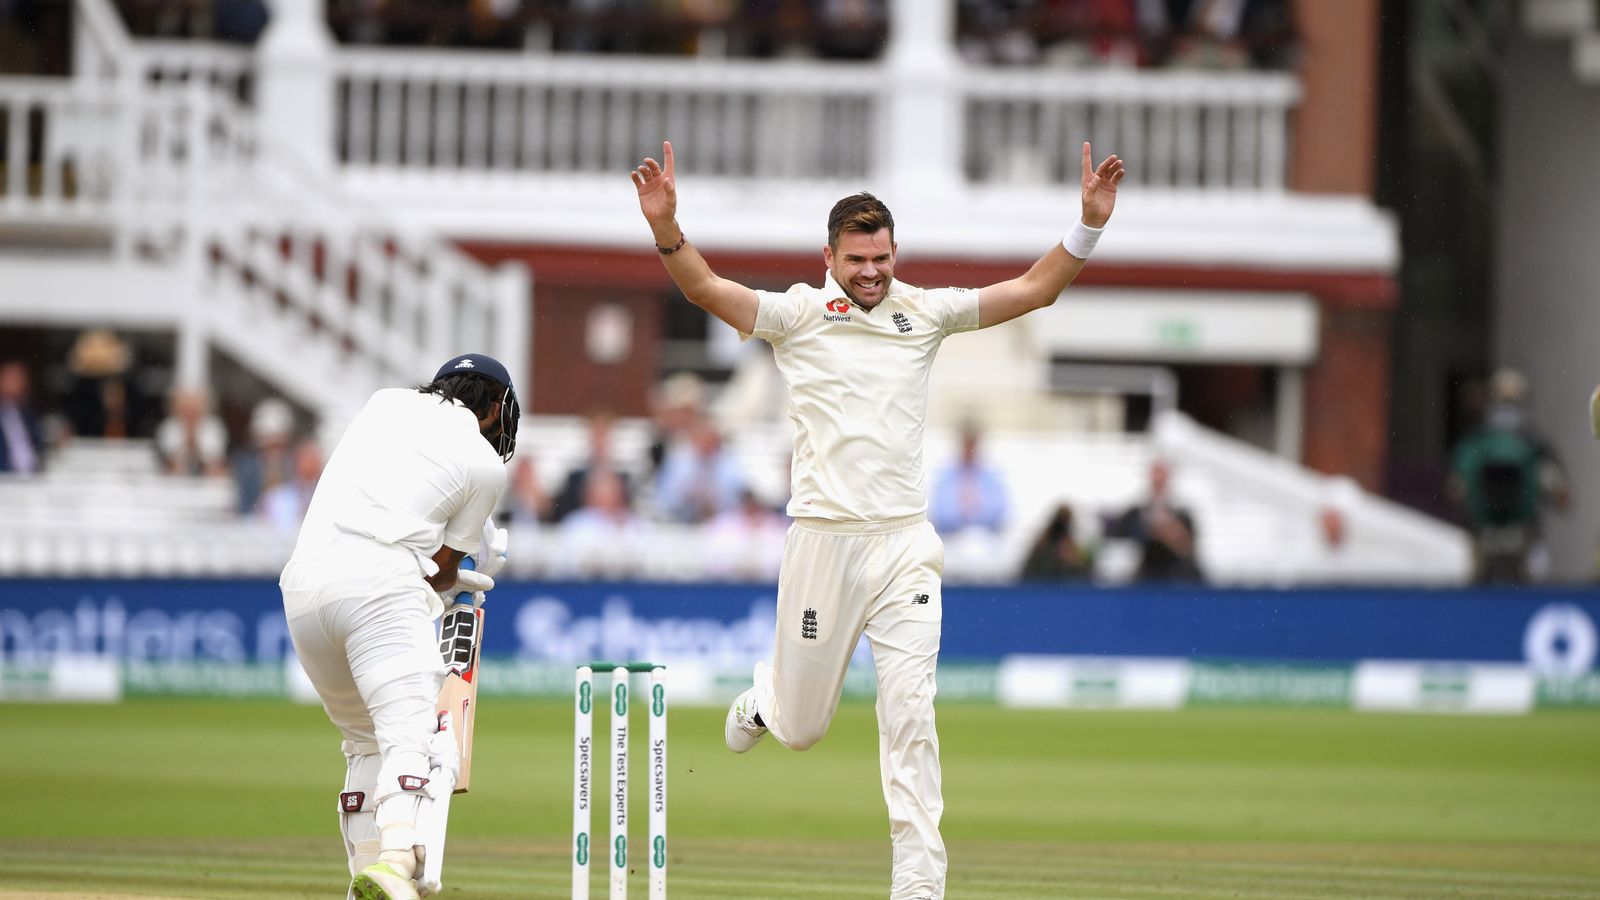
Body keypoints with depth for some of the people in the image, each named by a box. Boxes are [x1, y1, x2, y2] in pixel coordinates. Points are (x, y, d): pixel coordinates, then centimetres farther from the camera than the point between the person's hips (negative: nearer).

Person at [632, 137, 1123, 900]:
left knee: (909, 712, -9)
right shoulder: (795, 315, 0)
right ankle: (766, 694, 47)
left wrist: (1089, 223, -10)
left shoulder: (924, 313, 8)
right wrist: (666, 229, -34)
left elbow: (1036, 289, 4)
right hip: (823, 543, -1)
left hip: (905, 544, 1)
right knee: (800, 729, 10)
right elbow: (705, 289, -15)